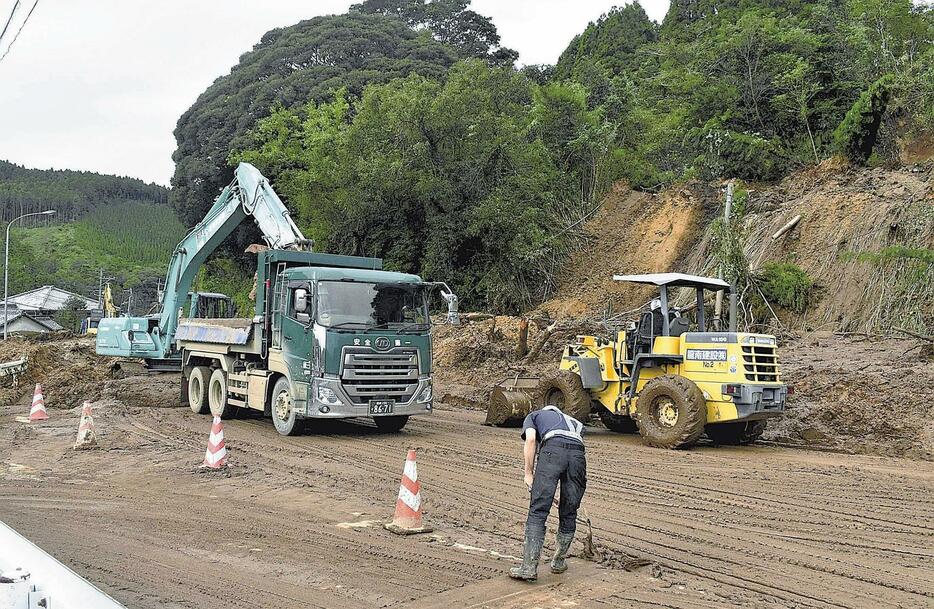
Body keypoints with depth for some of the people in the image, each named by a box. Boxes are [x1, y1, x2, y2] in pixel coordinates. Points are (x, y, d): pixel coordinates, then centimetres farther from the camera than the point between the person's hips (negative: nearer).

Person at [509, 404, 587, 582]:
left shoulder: (533, 416, 30)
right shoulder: (572, 421, 42)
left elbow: (530, 439, 7)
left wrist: (528, 473, 9)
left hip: (553, 449, -4)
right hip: (578, 452, 4)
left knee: (537, 512, -2)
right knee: (569, 514, 17)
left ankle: (529, 567, -6)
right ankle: (559, 562, 29)